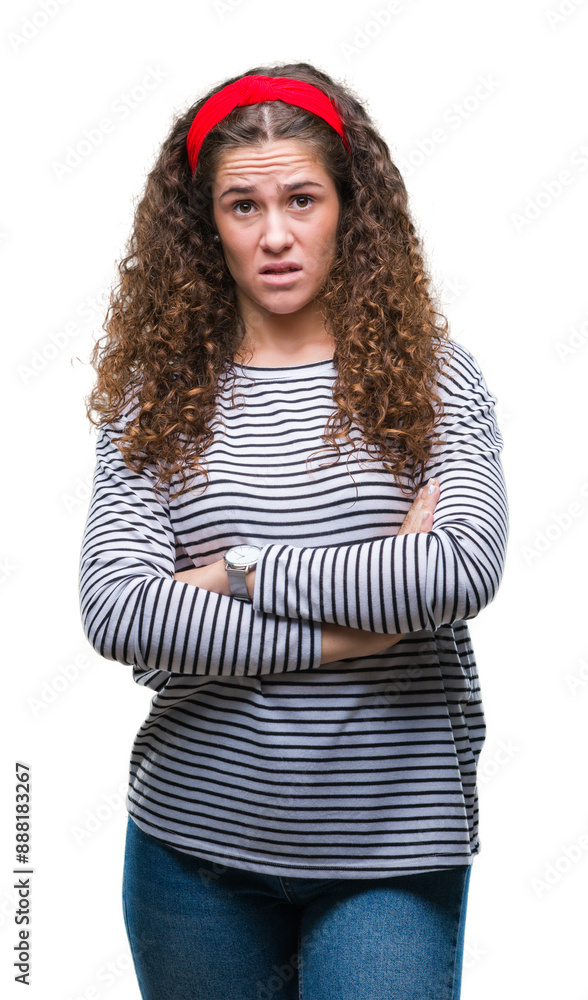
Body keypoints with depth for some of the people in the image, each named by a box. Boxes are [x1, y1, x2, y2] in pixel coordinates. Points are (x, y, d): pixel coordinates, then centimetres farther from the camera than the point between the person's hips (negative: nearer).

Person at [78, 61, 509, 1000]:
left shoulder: (431, 374, -2)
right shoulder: (157, 393, -1)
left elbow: (465, 570, -18)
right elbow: (115, 610, -13)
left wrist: (241, 568, -14)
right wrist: (369, 618, -16)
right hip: (194, 844, 2)